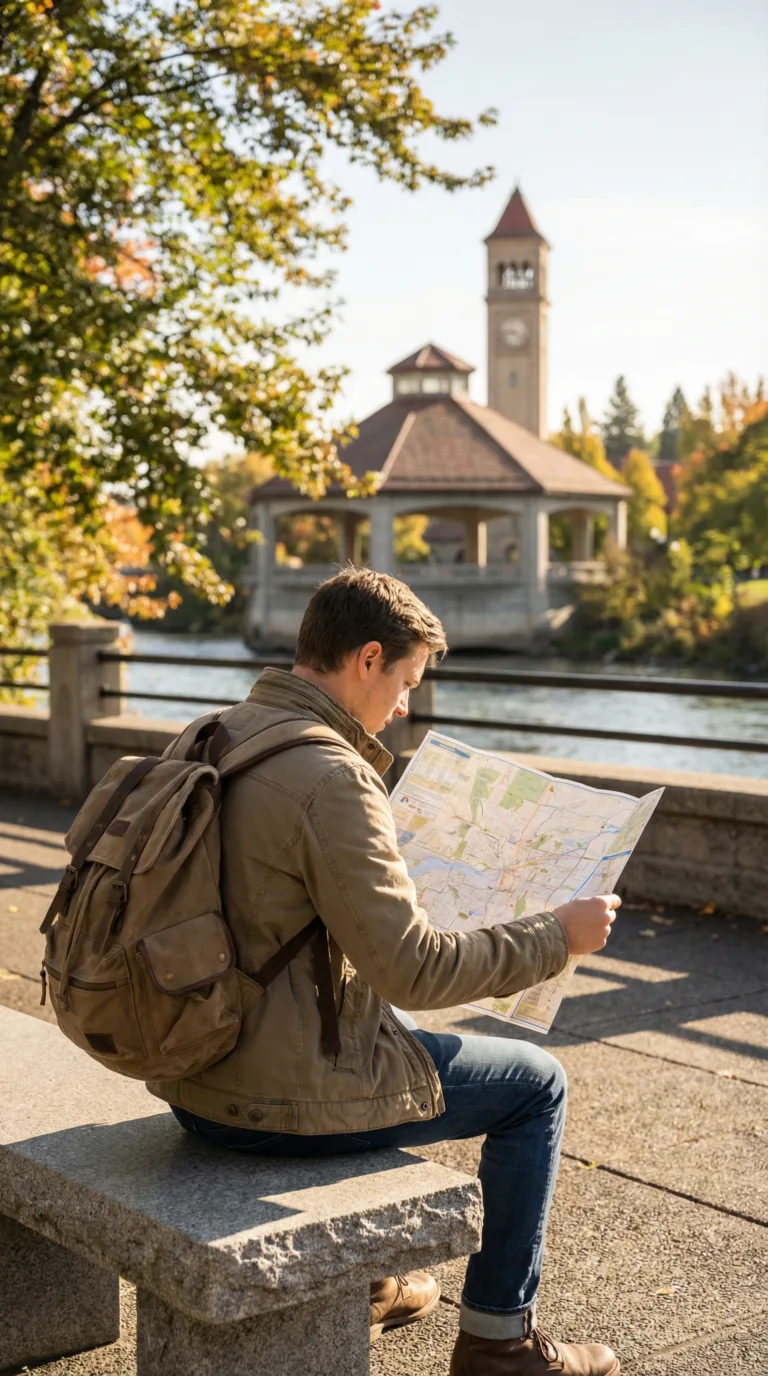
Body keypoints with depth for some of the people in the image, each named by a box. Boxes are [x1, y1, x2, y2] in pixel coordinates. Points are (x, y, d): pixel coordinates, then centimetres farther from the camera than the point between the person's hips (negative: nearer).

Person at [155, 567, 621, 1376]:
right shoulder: (331, 777, -23)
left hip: (193, 1071, 9)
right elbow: (413, 970, -22)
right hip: (283, 1100, -9)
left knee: (397, 1031, 36)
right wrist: (558, 936, -10)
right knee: (535, 1082, 11)